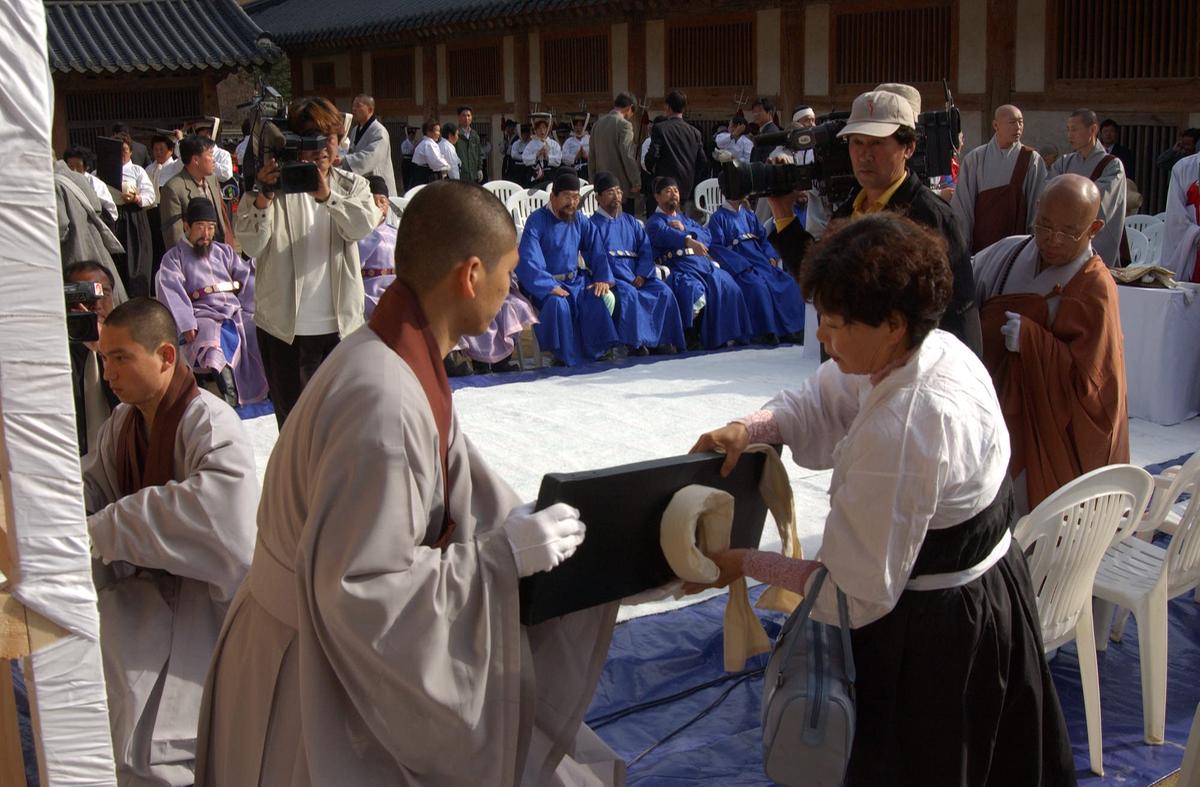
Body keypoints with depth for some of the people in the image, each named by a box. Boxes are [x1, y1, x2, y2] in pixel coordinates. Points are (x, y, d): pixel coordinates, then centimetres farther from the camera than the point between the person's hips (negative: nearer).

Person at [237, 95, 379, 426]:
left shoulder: (352, 185, 7)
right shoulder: (276, 185, -2)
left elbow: (365, 225, -15)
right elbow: (251, 246, -12)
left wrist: (326, 195, -30)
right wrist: (264, 196, -26)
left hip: (341, 323, 2)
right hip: (286, 327, -2)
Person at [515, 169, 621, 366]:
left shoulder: (580, 222, 7)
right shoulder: (537, 221, -12)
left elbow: (596, 251, 11)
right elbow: (529, 261, -20)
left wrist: (602, 279, -7)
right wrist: (550, 287, -30)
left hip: (575, 280, 5)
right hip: (545, 283, -5)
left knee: (606, 298, -20)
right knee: (558, 303, -36)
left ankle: (597, 352, -8)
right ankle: (565, 357, -20)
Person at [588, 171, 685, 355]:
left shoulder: (631, 222, 21)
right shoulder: (594, 224, 3)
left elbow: (646, 249, 10)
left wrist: (642, 274, -8)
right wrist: (608, 280, -21)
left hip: (637, 275, 5)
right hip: (612, 277, -5)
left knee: (663, 291, -19)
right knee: (628, 294, -35)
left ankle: (660, 339, -16)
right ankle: (635, 343, -31)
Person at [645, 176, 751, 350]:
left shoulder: (685, 218, 31)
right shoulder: (654, 222, 7)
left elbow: (706, 235, 14)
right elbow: (666, 234, -18)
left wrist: (685, 229, -4)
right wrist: (690, 241, -38)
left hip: (701, 263, 6)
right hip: (677, 268, -6)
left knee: (727, 287, -19)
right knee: (694, 291, -35)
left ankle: (721, 334, -16)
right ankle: (691, 336, -20)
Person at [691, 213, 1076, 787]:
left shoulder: (896, 437, -36)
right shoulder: (942, 349, -10)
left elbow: (857, 592, -26)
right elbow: (822, 400, 2)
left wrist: (745, 564, -17)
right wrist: (750, 429, -16)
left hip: (930, 632, -8)